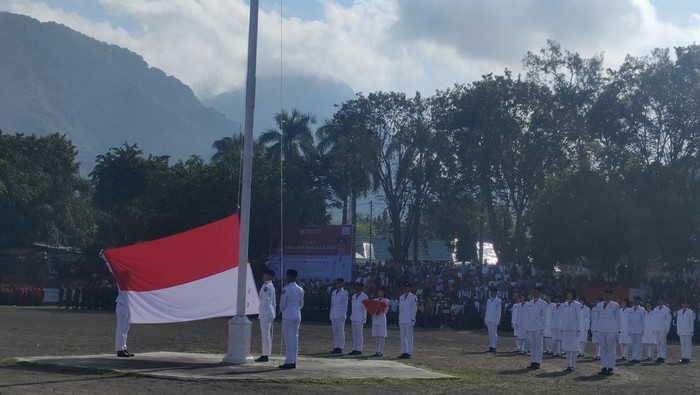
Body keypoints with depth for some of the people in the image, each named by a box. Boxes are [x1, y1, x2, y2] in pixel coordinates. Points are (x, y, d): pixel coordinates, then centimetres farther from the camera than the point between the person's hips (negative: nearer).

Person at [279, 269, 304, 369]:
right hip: (297, 316, 7)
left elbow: (282, 304, -6)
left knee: (288, 338, -5)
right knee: (295, 338, 9)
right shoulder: (300, 290, 8)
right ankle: (293, 361, 11)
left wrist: (283, 311, 13)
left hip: (288, 316, -7)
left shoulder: (286, 289, -12)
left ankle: (289, 362, -6)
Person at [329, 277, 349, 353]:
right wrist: (331, 315, 15)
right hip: (333, 315, 6)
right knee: (335, 332, 6)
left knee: (340, 331, -6)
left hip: (340, 315, -6)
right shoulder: (333, 292, 16)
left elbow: (345, 305, -5)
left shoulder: (344, 293, -2)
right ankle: (335, 347, 9)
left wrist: (343, 315, -11)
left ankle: (340, 348, -5)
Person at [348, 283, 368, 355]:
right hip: (353, 318, 7)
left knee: (359, 334, -6)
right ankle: (354, 349, 12)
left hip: (359, 318, -7)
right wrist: (351, 317, 16)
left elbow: (365, 309, -6)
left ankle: (359, 349, -5)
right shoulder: (354, 296, 16)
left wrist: (364, 319, -10)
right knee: (354, 334, 8)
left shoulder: (364, 297, -4)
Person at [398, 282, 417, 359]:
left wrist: (412, 320, -10)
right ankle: (404, 352, 9)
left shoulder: (413, 297, -2)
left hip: (409, 321, -6)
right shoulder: (401, 297, 17)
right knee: (403, 336, 6)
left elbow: (414, 309, -4)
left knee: (409, 337, -6)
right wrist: (399, 320, 14)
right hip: (402, 320, 6)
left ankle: (409, 353, -6)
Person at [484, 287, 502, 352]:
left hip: (494, 320, -6)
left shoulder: (498, 301, -3)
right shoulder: (488, 301, 14)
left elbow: (499, 312, -5)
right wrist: (485, 319, 12)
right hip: (488, 320, 6)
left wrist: (497, 321, -11)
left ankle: (493, 347, -6)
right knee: (490, 333, 6)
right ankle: (490, 347, 8)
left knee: (494, 333, -7)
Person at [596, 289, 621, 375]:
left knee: (611, 350, -3)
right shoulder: (599, 305, 13)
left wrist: (618, 331, -4)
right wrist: (598, 329, 15)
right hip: (601, 331, 5)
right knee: (603, 350, 6)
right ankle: (604, 367, 10)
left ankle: (610, 368, -1)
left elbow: (617, 319, 1)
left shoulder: (615, 306, 0)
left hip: (611, 331, -5)